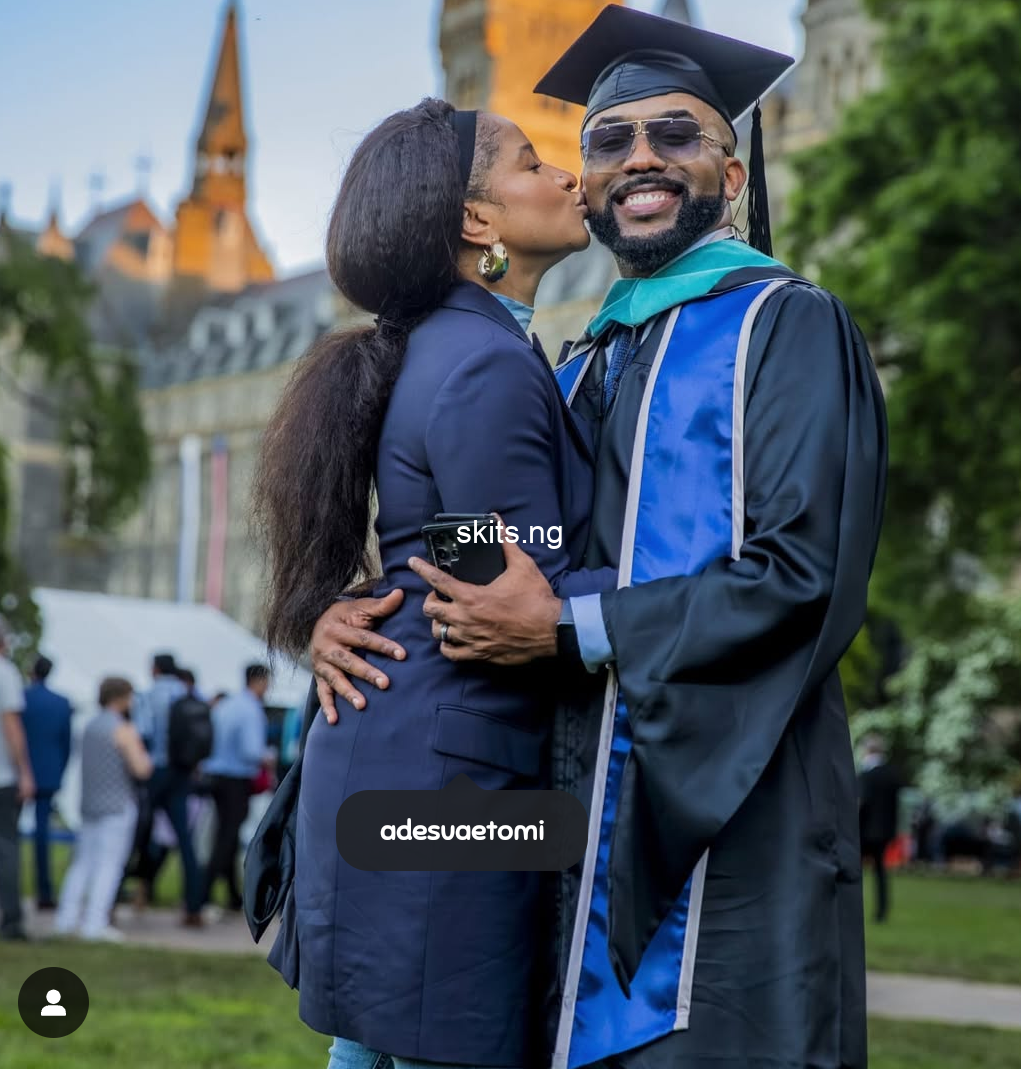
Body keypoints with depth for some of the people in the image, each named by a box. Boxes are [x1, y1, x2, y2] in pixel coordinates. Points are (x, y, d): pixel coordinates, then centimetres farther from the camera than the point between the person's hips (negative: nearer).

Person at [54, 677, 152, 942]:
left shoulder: (90, 726, 11)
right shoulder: (124, 730, -13)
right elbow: (141, 769, -20)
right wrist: (145, 758, 2)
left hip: (90, 804, 7)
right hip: (118, 806, -7)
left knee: (83, 861, 13)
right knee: (109, 863, -5)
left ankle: (66, 918, 12)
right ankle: (95, 924, -9)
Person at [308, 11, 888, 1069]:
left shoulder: (788, 326, -3)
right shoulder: (582, 368, 19)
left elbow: (806, 581, -15)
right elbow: (485, 562, 22)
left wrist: (568, 628, -14)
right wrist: (350, 612, 2)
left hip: (728, 822, -6)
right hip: (593, 827, 7)